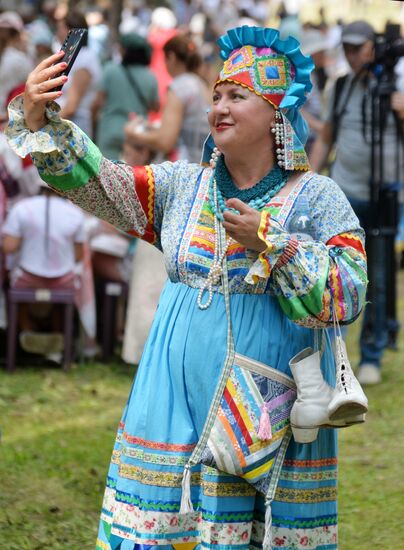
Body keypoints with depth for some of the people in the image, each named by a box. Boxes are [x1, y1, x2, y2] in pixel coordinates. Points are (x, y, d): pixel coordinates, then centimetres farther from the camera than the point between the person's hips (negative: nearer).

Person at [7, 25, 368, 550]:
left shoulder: (316, 197, -1)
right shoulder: (182, 186, 10)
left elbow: (345, 298, -9)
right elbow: (95, 181, 1)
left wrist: (269, 242, -16)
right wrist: (37, 119, -13)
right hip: (182, 395, 3)